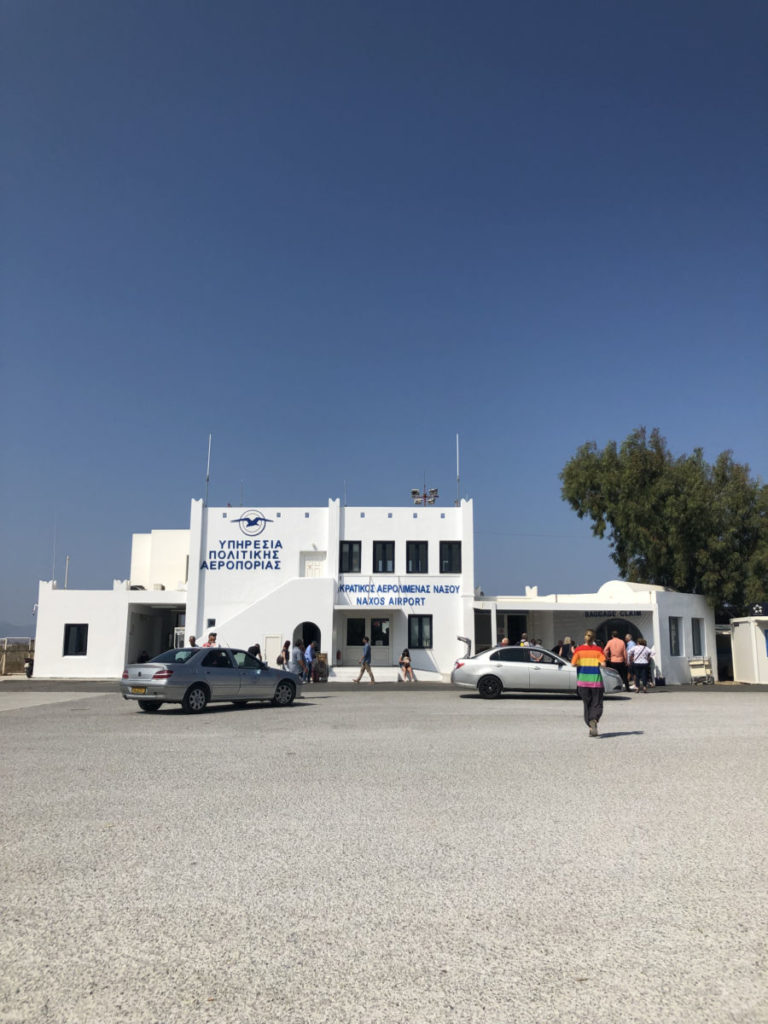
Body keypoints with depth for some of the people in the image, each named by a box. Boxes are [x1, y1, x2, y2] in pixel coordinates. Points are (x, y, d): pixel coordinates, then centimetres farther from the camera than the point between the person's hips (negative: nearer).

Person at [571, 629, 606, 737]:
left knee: (587, 704, 12)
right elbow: (603, 663, -13)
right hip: (596, 680, -1)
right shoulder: (598, 649, -2)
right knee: (597, 704, 4)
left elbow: (573, 664, -5)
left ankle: (591, 727, 9)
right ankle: (594, 720, -25)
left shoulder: (579, 649, -1)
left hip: (582, 680, 1)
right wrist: (597, 663, 7)